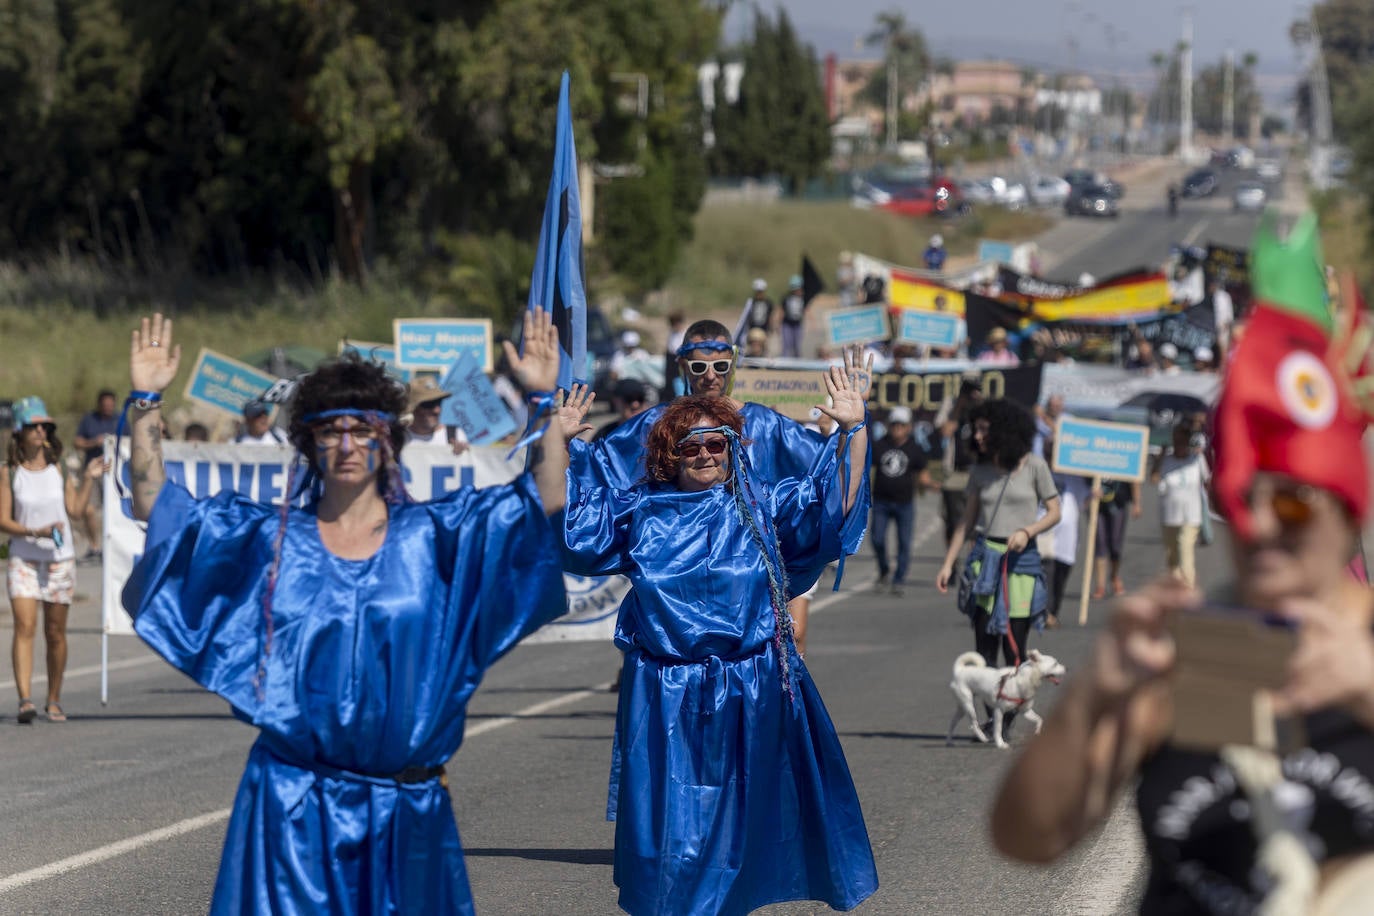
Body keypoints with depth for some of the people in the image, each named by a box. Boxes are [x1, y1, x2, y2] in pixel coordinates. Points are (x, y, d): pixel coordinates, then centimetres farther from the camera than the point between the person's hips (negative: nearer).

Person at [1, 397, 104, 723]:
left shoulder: (58, 467, 5)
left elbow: (75, 510, 4)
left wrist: (89, 479, -4)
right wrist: (36, 532, -17)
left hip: (60, 560, 2)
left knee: (55, 632, 6)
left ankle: (54, 700, 18)